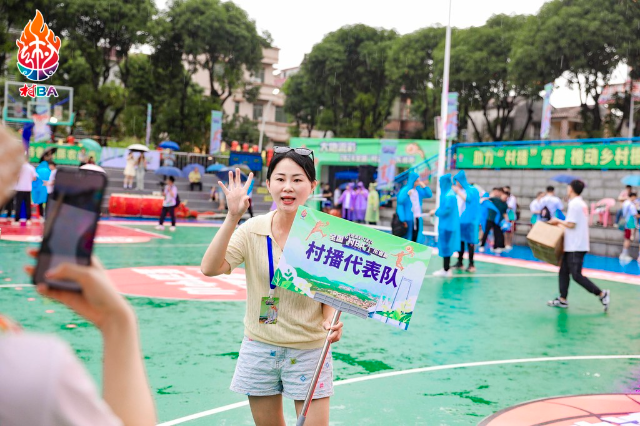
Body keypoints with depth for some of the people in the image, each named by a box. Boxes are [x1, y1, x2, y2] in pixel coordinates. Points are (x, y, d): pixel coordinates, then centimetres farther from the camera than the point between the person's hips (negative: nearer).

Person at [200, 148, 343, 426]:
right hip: (260, 349, 2)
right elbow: (210, 268, -18)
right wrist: (233, 218, -24)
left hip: (309, 351, -2)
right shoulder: (253, 230, -6)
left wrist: (331, 323, -20)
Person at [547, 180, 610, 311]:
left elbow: (571, 224, -20)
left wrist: (558, 221, -4)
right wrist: (562, 225, 17)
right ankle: (562, 299, 14)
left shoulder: (574, 204, -16)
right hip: (573, 245, 10)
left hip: (575, 247, -10)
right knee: (563, 271, 11)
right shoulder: (582, 203, 14)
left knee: (577, 275, -7)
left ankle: (602, 294, -2)